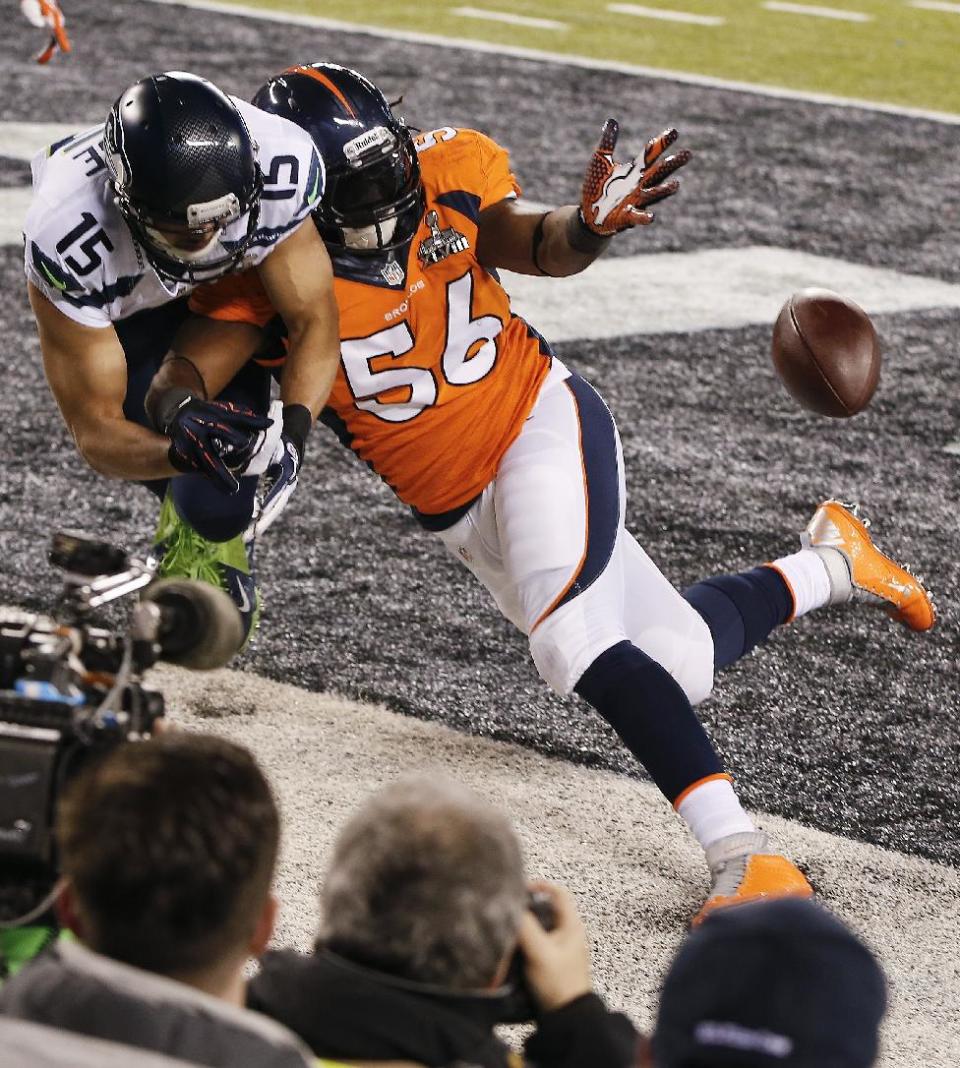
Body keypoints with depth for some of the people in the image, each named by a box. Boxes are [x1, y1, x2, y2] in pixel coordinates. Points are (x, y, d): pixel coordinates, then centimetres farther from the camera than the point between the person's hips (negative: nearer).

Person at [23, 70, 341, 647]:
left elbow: (314, 321, -27)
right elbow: (95, 430, -36)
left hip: (233, 283, 0)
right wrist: (179, 448, -58)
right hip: (115, 302, 0)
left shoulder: (280, 166, -40)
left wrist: (293, 426, -47)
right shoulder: (66, 236, -44)